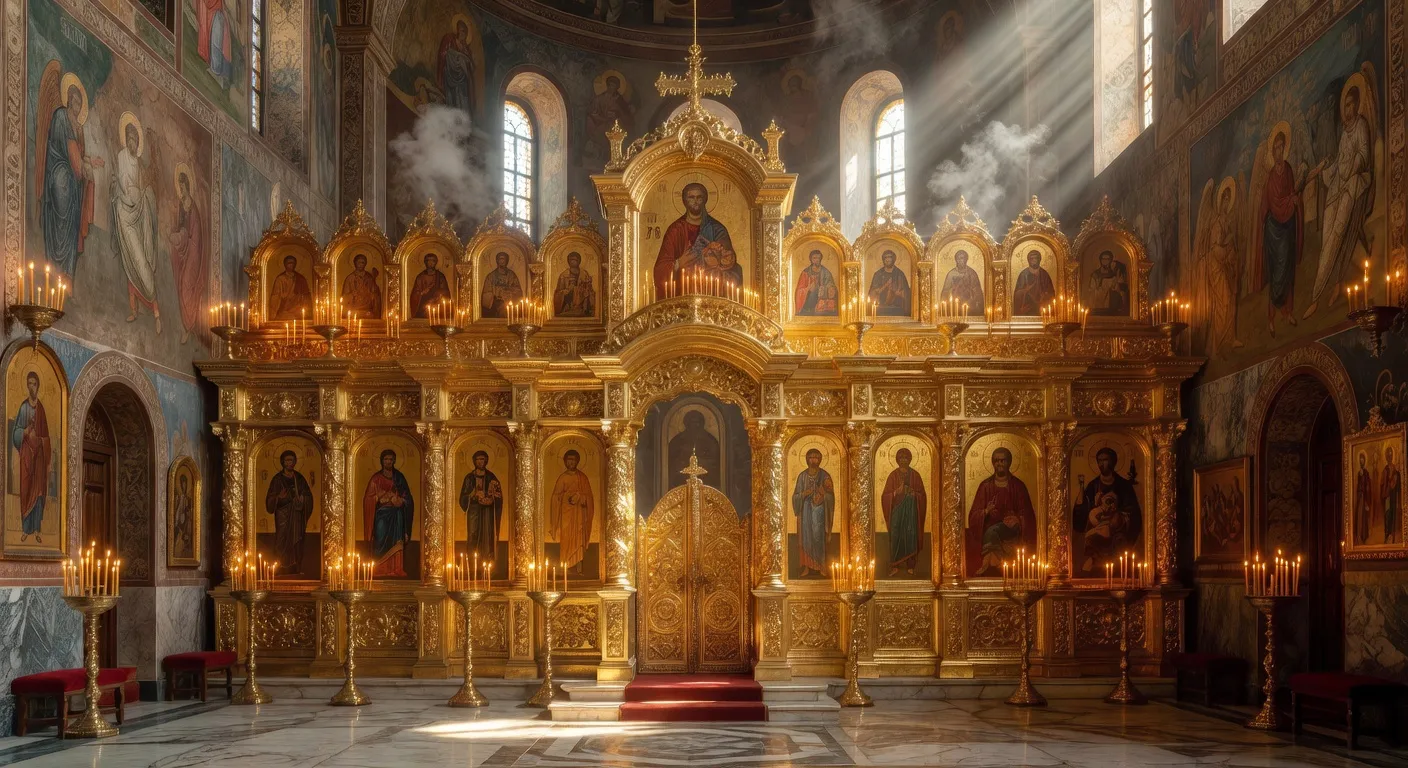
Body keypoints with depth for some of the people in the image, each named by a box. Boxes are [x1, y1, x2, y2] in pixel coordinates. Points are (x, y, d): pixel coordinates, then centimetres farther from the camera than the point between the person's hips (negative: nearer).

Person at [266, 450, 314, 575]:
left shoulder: (299, 478, 8)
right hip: (283, 516, -3)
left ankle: (296, 568, 6)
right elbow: (271, 498, -5)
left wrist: (302, 500, -9)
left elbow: (308, 495, 13)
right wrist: (279, 497, -26)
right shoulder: (277, 479, -2)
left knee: (297, 542, 2)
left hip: (297, 516, 3)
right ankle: (282, 569, -4)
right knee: (283, 542, -7)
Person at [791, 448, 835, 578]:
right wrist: (803, 494, -13)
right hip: (806, 510, 2)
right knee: (806, 537, -1)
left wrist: (824, 493, -21)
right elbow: (795, 496, 7)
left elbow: (831, 497, -1)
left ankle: (822, 566, -2)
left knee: (819, 537, -8)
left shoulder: (825, 476, 1)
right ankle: (807, 567, 2)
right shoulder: (802, 476, 6)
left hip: (819, 510, -2)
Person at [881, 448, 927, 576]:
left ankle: (910, 566, 4)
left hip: (911, 510, 1)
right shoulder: (893, 475, 4)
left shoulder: (915, 475, 6)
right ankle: (895, 566, -2)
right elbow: (886, 495, 1)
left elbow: (922, 495, 7)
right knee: (896, 536, -6)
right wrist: (897, 492, -16)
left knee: (911, 536, -2)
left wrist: (914, 494, -13)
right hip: (897, 510, -1)